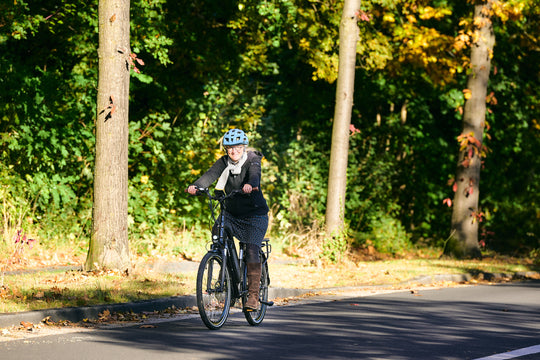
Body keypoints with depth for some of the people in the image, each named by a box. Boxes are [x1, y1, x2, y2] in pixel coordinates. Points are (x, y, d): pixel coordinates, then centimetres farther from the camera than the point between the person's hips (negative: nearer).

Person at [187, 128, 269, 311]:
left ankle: (253, 295, -11)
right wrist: (195, 186, -41)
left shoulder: (252, 161, -13)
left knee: (252, 251, -16)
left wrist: (250, 185, -60)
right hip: (231, 213, 4)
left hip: (255, 215, -4)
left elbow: (255, 175, -36)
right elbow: (210, 175, -20)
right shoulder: (224, 162, -3)